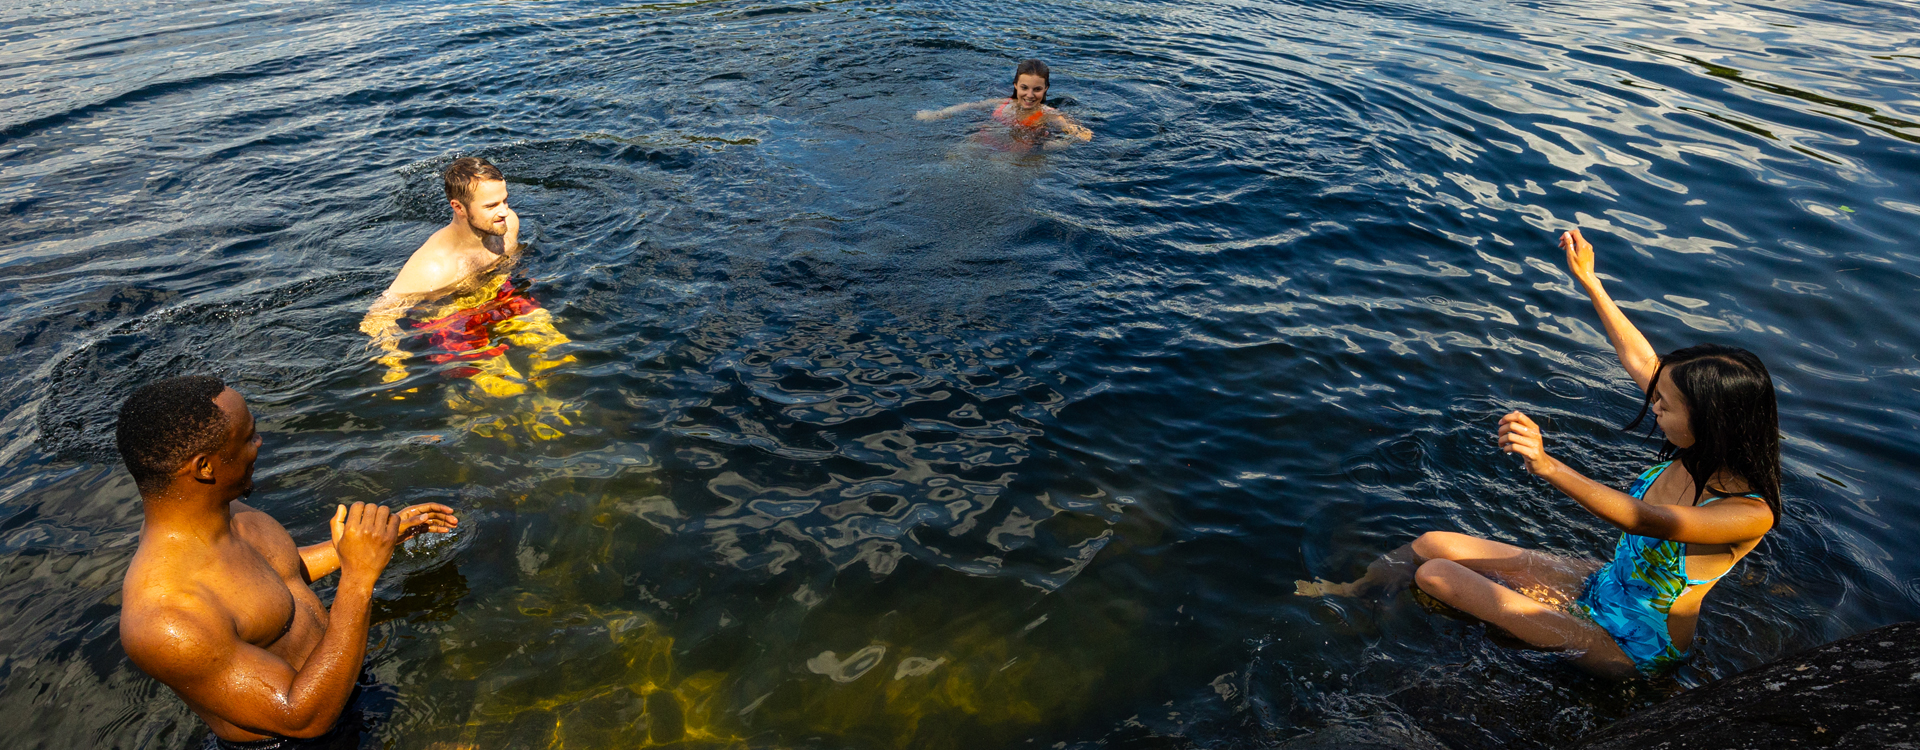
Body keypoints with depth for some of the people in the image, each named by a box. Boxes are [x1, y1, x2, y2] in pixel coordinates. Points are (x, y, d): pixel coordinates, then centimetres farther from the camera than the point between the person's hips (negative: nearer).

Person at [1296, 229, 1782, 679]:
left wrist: (1547, 466, -63)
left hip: (1630, 649, -7)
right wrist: (1588, 280, 1)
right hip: (1601, 586, 8)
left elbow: (1642, 519, -47)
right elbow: (1640, 361, 1)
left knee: (1435, 576, -13)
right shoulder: (1694, 453, -9)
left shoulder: (1751, 514, -30)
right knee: (1432, 545, 3)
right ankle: (1354, 591, 30)